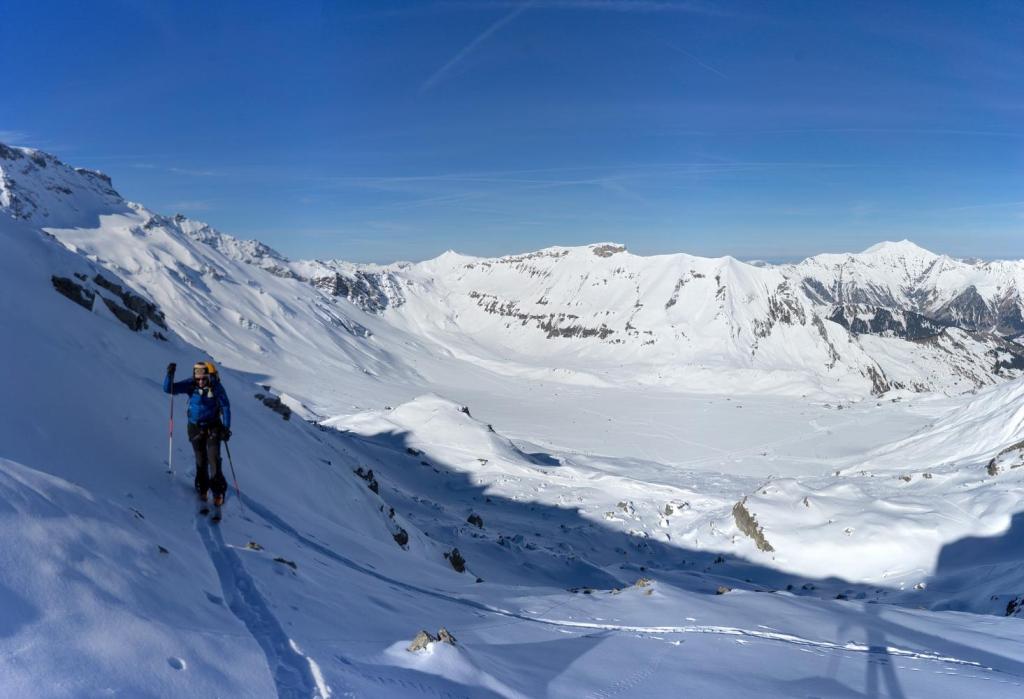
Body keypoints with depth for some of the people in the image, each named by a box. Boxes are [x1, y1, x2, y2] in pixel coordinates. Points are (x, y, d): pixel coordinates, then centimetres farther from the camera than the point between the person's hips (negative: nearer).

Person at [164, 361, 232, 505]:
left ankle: (218, 490, -2)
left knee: (213, 458, -11)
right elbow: (169, 389, -12)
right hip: (195, 427, 2)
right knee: (201, 460, 8)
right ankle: (202, 489, 25)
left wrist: (226, 428, -15)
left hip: (213, 427, -2)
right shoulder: (191, 385, -11)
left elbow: (225, 408, -9)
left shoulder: (217, 388, -15)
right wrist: (170, 374, -30)